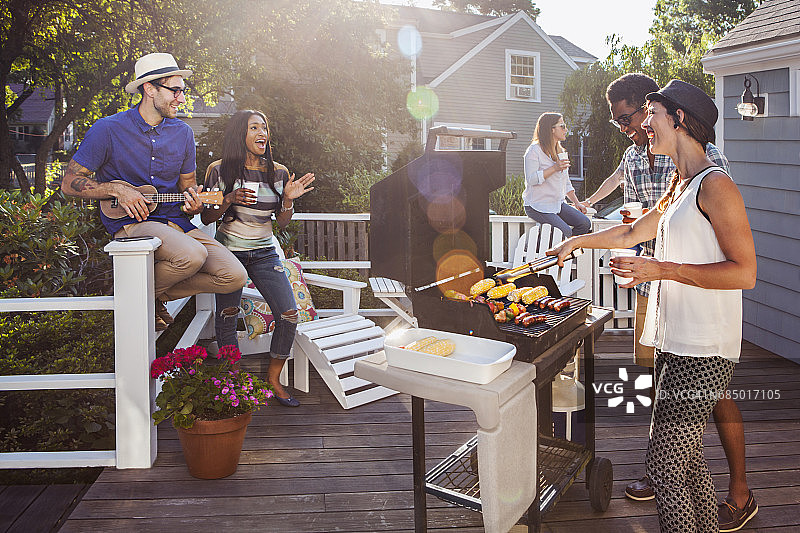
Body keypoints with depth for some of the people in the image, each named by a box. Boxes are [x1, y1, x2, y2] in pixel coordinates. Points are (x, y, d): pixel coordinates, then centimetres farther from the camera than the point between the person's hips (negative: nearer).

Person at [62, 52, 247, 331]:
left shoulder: (182, 132, 10)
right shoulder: (108, 130, -4)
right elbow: (70, 183, -1)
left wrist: (193, 205, -5)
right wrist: (117, 189, -16)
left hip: (176, 221, 6)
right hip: (130, 223, -5)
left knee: (234, 276, -13)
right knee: (192, 255, -35)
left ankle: (157, 296, 7)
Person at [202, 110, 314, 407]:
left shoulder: (278, 173, 6)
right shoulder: (220, 170, -2)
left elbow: (282, 223, 10)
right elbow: (206, 218, 1)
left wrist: (288, 199, -9)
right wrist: (229, 200, -17)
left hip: (265, 253, 2)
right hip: (229, 250, -2)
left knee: (289, 315, -10)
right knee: (226, 316, -7)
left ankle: (273, 379, 7)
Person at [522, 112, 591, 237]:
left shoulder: (560, 151, 18)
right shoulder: (534, 150, -9)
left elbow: (566, 182, 22)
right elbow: (531, 179, -19)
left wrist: (576, 203, 11)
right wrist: (555, 168, -22)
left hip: (558, 204, 8)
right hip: (537, 206, -8)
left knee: (585, 223, -11)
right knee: (565, 231, -26)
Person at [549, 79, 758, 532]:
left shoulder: (715, 185, -13)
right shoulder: (680, 187, 17)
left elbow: (744, 272, -19)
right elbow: (635, 232, 32)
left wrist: (663, 269, -20)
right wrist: (578, 241, 36)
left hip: (702, 354, -9)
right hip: (676, 343, 9)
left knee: (664, 465, -7)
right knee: (686, 456, 16)